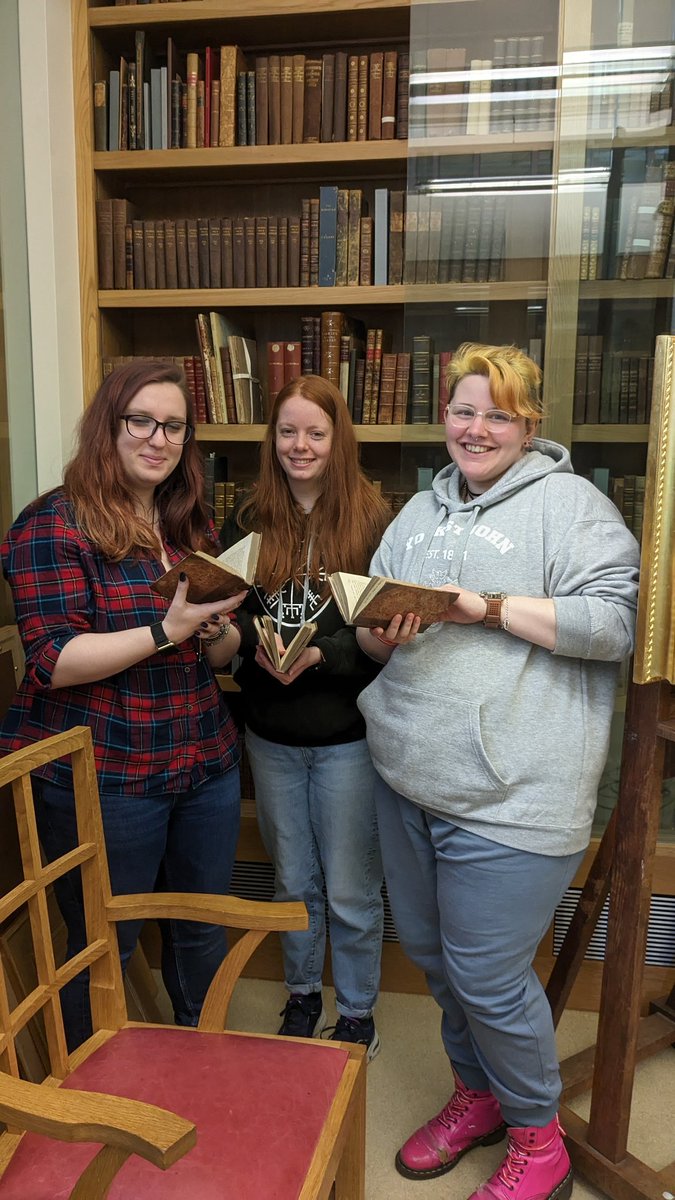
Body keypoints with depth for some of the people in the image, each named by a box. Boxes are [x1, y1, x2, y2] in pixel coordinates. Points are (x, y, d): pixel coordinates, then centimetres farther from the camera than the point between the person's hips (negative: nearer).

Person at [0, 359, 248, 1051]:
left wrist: (217, 631, -8)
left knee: (203, 932, 20)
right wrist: (166, 631, -25)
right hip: (103, 779, -6)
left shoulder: (192, 527, 11)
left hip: (206, 763, 6)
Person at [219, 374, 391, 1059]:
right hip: (271, 734, 4)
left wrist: (321, 655, -25)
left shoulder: (372, 522, -10)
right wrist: (257, 643, -17)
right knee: (293, 880, 21)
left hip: (347, 734, -3)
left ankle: (357, 1011, 35)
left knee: (350, 891, 10)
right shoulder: (249, 522, 2)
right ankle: (302, 994, 44)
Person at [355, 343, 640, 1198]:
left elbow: (616, 621, -15)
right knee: (429, 951, 19)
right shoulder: (420, 511, 16)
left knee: (485, 974, 2)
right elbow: (368, 622, 16)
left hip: (508, 794, -7)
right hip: (409, 776, 7)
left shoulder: (569, 503, -5)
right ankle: (477, 1094, 45)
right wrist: (386, 633, -7)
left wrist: (492, 607, -20)